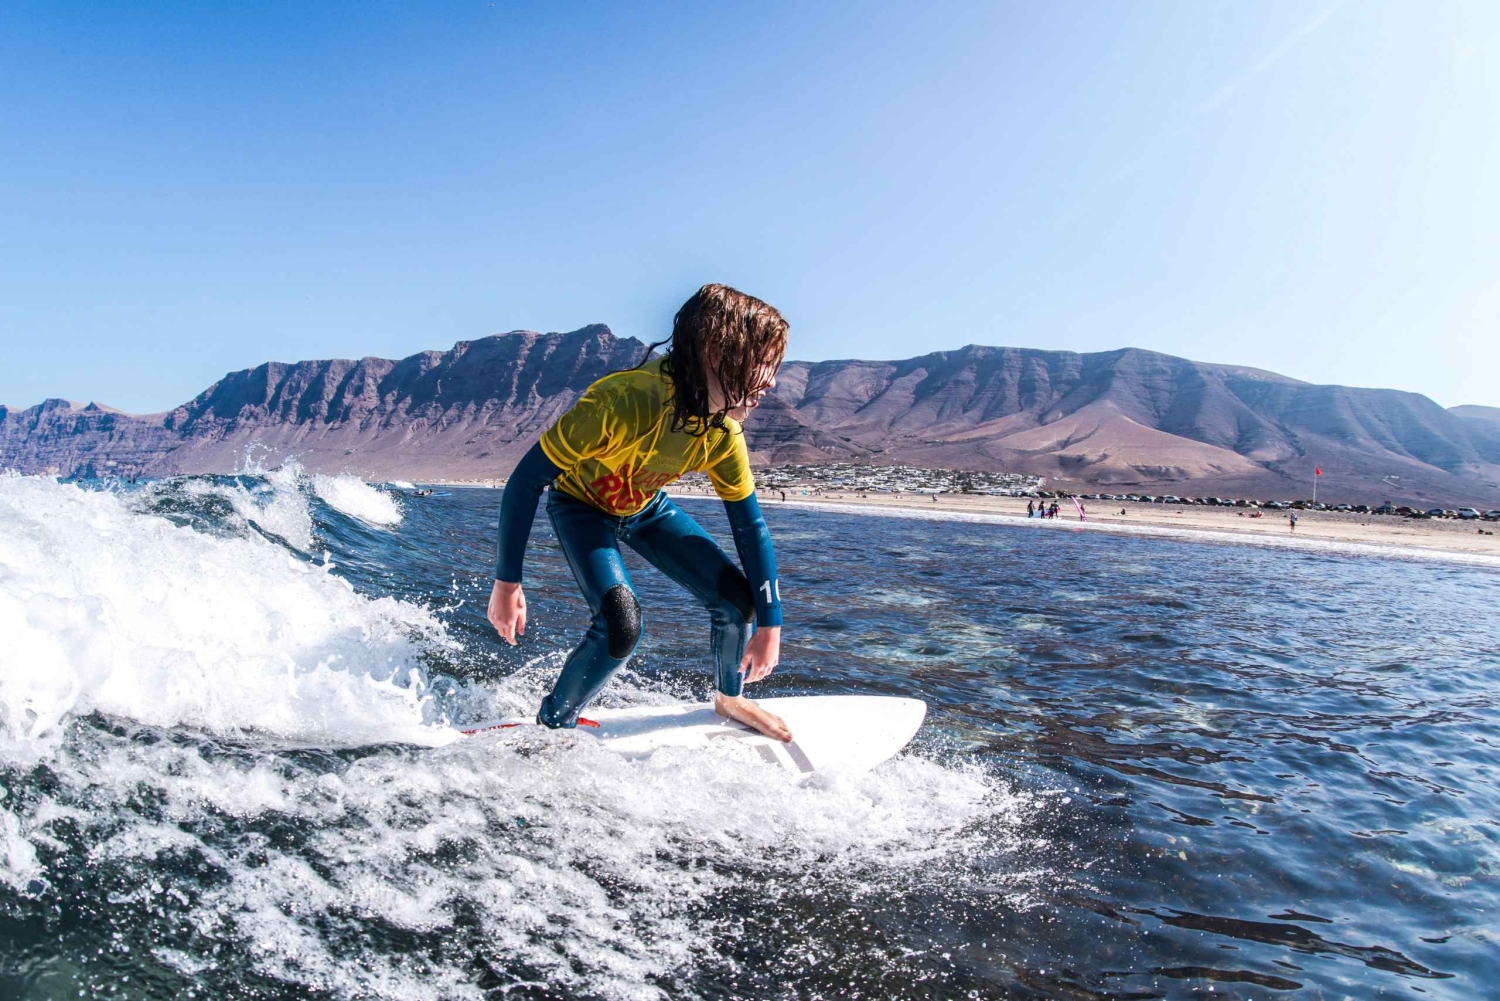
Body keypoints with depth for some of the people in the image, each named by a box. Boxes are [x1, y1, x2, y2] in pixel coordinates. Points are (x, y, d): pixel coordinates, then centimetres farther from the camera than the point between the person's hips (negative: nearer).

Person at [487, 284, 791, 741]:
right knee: (621, 624, -27)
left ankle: (730, 699, 24)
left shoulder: (723, 434, -22)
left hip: (646, 508, 5)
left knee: (737, 596, -5)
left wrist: (769, 623, -9)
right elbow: (526, 480, -32)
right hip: (581, 506, -5)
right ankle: (552, 725, -1)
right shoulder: (621, 401, -40)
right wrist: (506, 582, -28)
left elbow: (750, 525, -9)